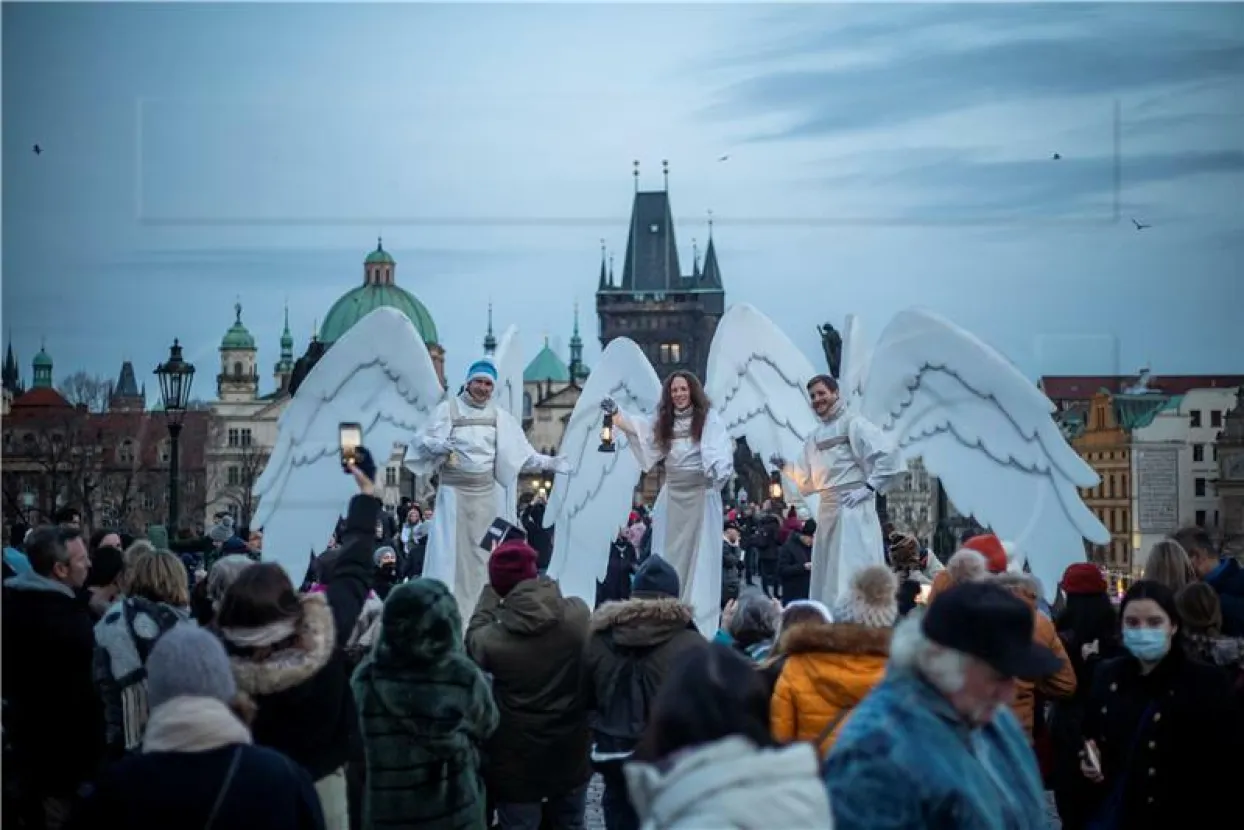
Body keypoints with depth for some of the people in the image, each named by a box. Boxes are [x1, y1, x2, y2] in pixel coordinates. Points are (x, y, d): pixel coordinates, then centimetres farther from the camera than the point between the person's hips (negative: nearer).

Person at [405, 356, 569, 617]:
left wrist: (549, 462, -2)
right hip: (454, 491, -4)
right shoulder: (448, 408, -2)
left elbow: (521, 452, 8)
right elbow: (423, 442, -8)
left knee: (482, 550, 6)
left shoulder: (499, 415, 9)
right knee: (450, 548, -6)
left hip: (486, 492, 4)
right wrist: (439, 446, -29)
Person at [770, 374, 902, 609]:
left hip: (852, 506, -8)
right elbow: (808, 480, 20)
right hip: (827, 508, 8)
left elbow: (888, 454, -13)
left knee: (853, 569, -12)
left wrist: (869, 487, -15)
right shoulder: (815, 437, 18)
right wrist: (785, 466, 5)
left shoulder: (853, 423, -4)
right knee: (827, 573, 11)